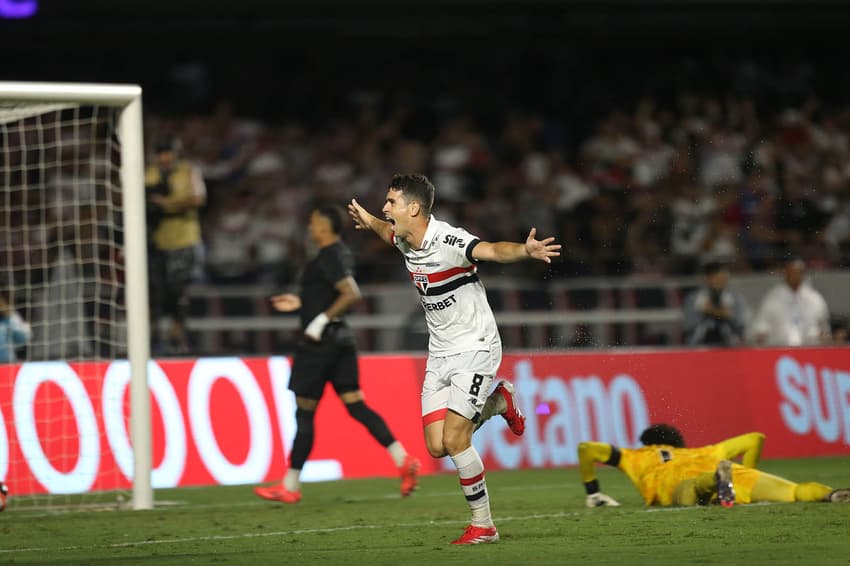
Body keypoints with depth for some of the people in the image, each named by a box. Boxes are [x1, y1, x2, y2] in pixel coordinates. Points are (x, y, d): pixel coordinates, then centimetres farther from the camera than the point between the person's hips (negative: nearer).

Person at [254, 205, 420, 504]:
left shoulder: (329, 257, -15)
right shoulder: (341, 253, 15)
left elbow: (352, 294, -26)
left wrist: (321, 319, -22)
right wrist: (301, 303, 23)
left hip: (320, 342, -10)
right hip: (340, 338, 10)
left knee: (304, 413, 0)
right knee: (356, 405, 4)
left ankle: (290, 487, 7)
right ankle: (403, 460, -9)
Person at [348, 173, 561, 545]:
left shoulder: (449, 240, -22)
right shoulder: (404, 240, 2)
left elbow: (493, 250, -41)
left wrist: (526, 250, -60)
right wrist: (369, 223, 45)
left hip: (474, 349, -8)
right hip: (439, 354, 8)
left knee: (454, 440, -15)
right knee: (437, 447, 0)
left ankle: (483, 525, 1)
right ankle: (497, 401, 27)